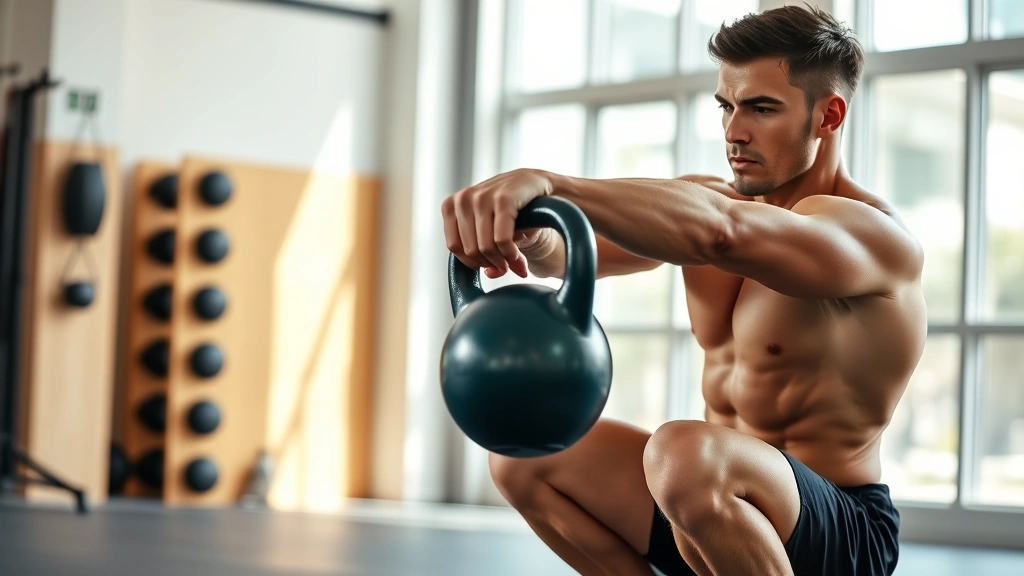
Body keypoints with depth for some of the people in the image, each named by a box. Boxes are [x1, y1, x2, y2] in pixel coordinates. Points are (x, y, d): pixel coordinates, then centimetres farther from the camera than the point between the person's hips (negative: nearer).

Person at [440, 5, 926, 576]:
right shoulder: (709, 201, 5)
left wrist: (548, 183, -51)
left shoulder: (877, 236, -19)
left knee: (684, 456, -37)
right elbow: (575, 249, -8)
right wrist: (530, 236, -34)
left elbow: (720, 232, -40)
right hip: (722, 492, 8)